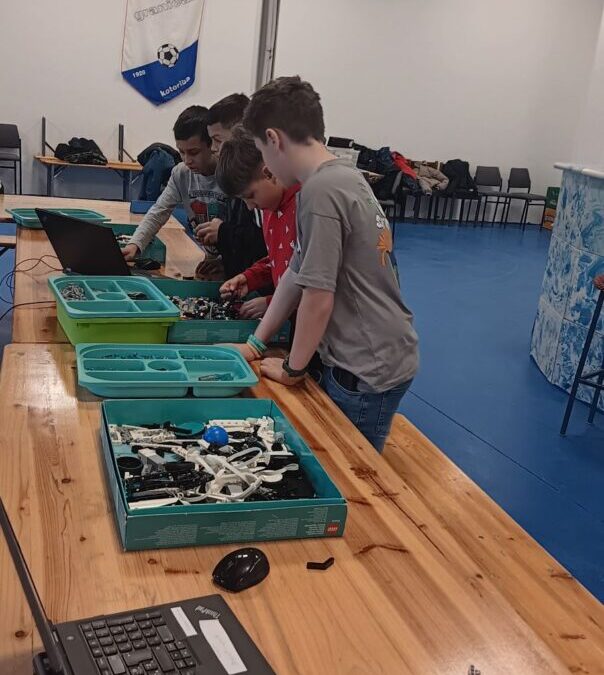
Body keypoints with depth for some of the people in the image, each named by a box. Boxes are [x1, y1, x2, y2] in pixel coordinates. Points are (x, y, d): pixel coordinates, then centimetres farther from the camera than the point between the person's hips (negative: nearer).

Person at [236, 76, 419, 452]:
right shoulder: (342, 177, 8)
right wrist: (256, 344, 13)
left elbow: (318, 297, -19)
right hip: (368, 359, 8)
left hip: (368, 371, -8)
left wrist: (293, 369, -5)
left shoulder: (322, 190, -21)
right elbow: (297, 274, 10)